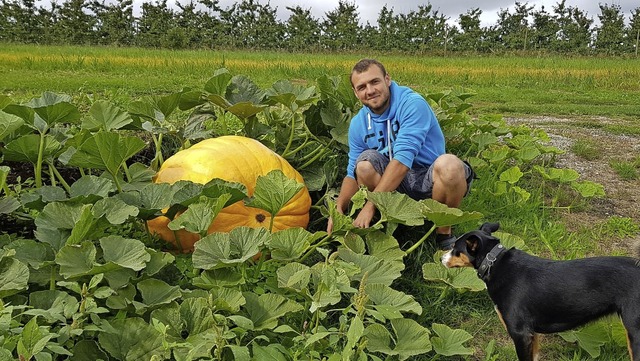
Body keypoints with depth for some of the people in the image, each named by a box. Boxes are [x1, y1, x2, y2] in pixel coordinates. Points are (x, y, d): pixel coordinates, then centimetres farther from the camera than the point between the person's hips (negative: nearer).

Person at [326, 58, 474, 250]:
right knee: (365, 162, -22)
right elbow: (353, 174, 6)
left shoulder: (412, 104, -19)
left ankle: (444, 232, -12)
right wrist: (338, 208, -13)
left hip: (429, 180, -4)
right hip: (397, 183, 4)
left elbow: (403, 159, -29)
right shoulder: (358, 124, 0)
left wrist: (370, 205, -32)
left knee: (449, 165, -36)